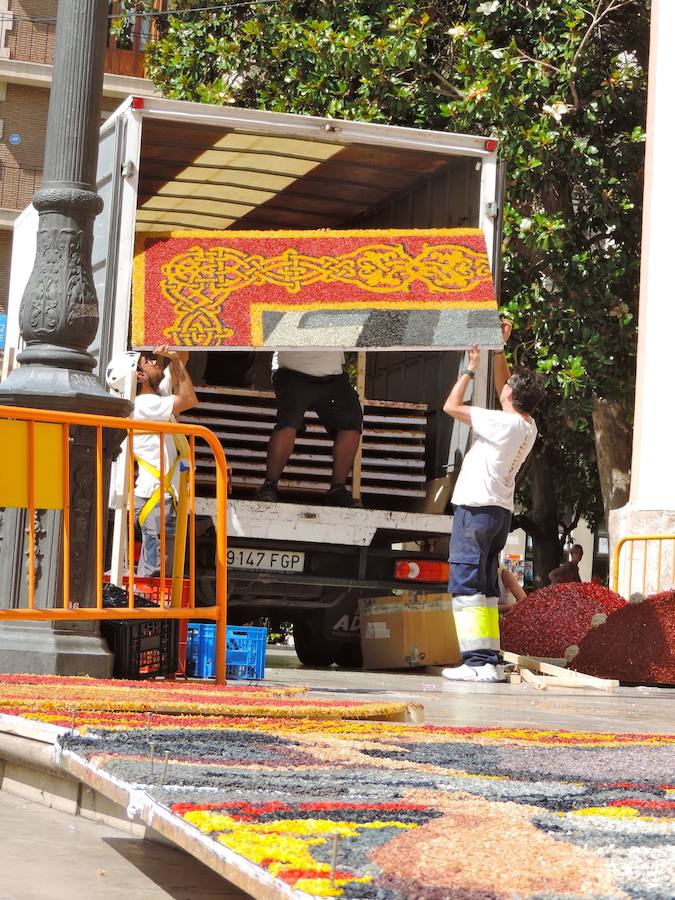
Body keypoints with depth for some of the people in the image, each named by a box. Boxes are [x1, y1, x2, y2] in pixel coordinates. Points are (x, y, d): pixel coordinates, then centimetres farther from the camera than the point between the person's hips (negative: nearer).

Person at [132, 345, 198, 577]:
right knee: (153, 572, -13)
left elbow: (181, 360, 21)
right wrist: (176, 359, -9)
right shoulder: (145, 404, -12)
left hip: (165, 495, 10)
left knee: (152, 570, 10)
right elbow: (190, 399, -15)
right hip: (156, 495, -10)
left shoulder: (158, 394, 15)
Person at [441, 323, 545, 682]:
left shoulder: (502, 422, -15)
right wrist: (499, 347, 22)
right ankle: (491, 660, 11)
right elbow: (501, 385, 25)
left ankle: (478, 661, -16)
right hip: (501, 510, 9)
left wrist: (470, 369, 0)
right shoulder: (528, 426, 9)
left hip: (477, 508, -9)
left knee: (466, 585, -10)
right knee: (485, 588, 13)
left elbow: (451, 406, -10)